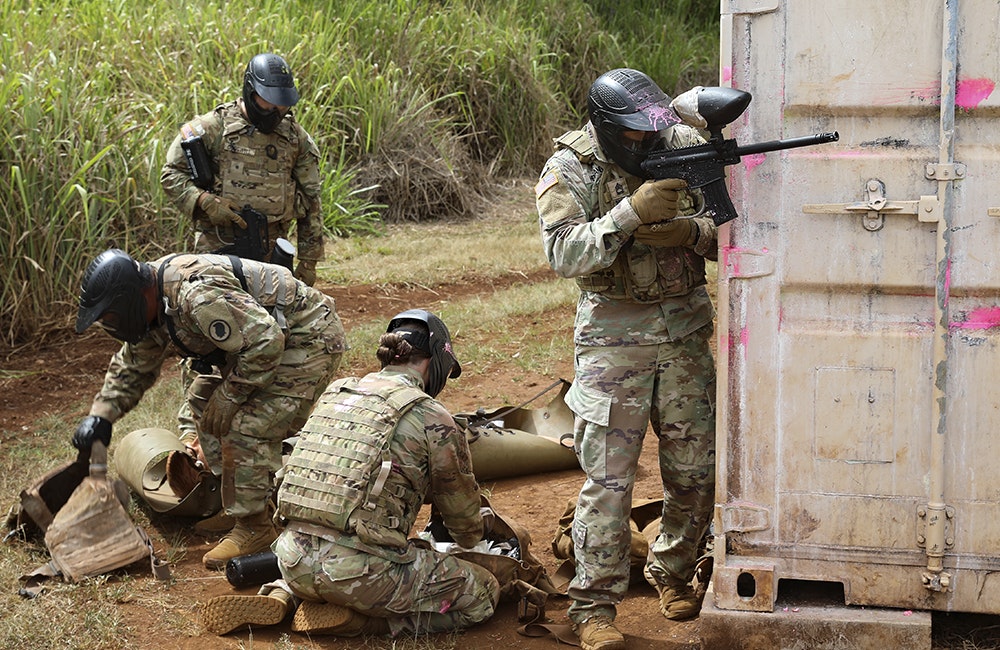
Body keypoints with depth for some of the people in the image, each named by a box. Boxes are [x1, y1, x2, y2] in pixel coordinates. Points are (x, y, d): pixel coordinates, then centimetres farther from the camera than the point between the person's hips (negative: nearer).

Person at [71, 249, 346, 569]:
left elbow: (264, 341, -33)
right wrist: (101, 415, 3)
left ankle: (253, 527, -2)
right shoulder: (154, 303, 1)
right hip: (270, 338, 10)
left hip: (310, 339, -10)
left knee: (246, 432, -15)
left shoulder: (197, 295, -32)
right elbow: (132, 366, 16)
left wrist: (229, 396, -22)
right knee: (215, 424, 11)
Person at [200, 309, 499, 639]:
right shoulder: (432, 418, -4)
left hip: (294, 562, 7)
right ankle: (352, 620, -2)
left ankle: (282, 596, 12)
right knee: (482, 593, 8)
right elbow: (461, 510, 10)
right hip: (358, 571, -7)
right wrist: (471, 537, 35)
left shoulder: (335, 392, 13)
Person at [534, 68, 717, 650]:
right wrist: (633, 212, -30)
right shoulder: (570, 168, -9)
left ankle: (674, 573, 31)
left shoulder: (685, 147, 0)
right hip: (614, 337, -3)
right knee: (609, 477, -5)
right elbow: (565, 253, -21)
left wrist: (692, 231, -19)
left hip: (686, 330, 4)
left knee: (696, 470, 8)